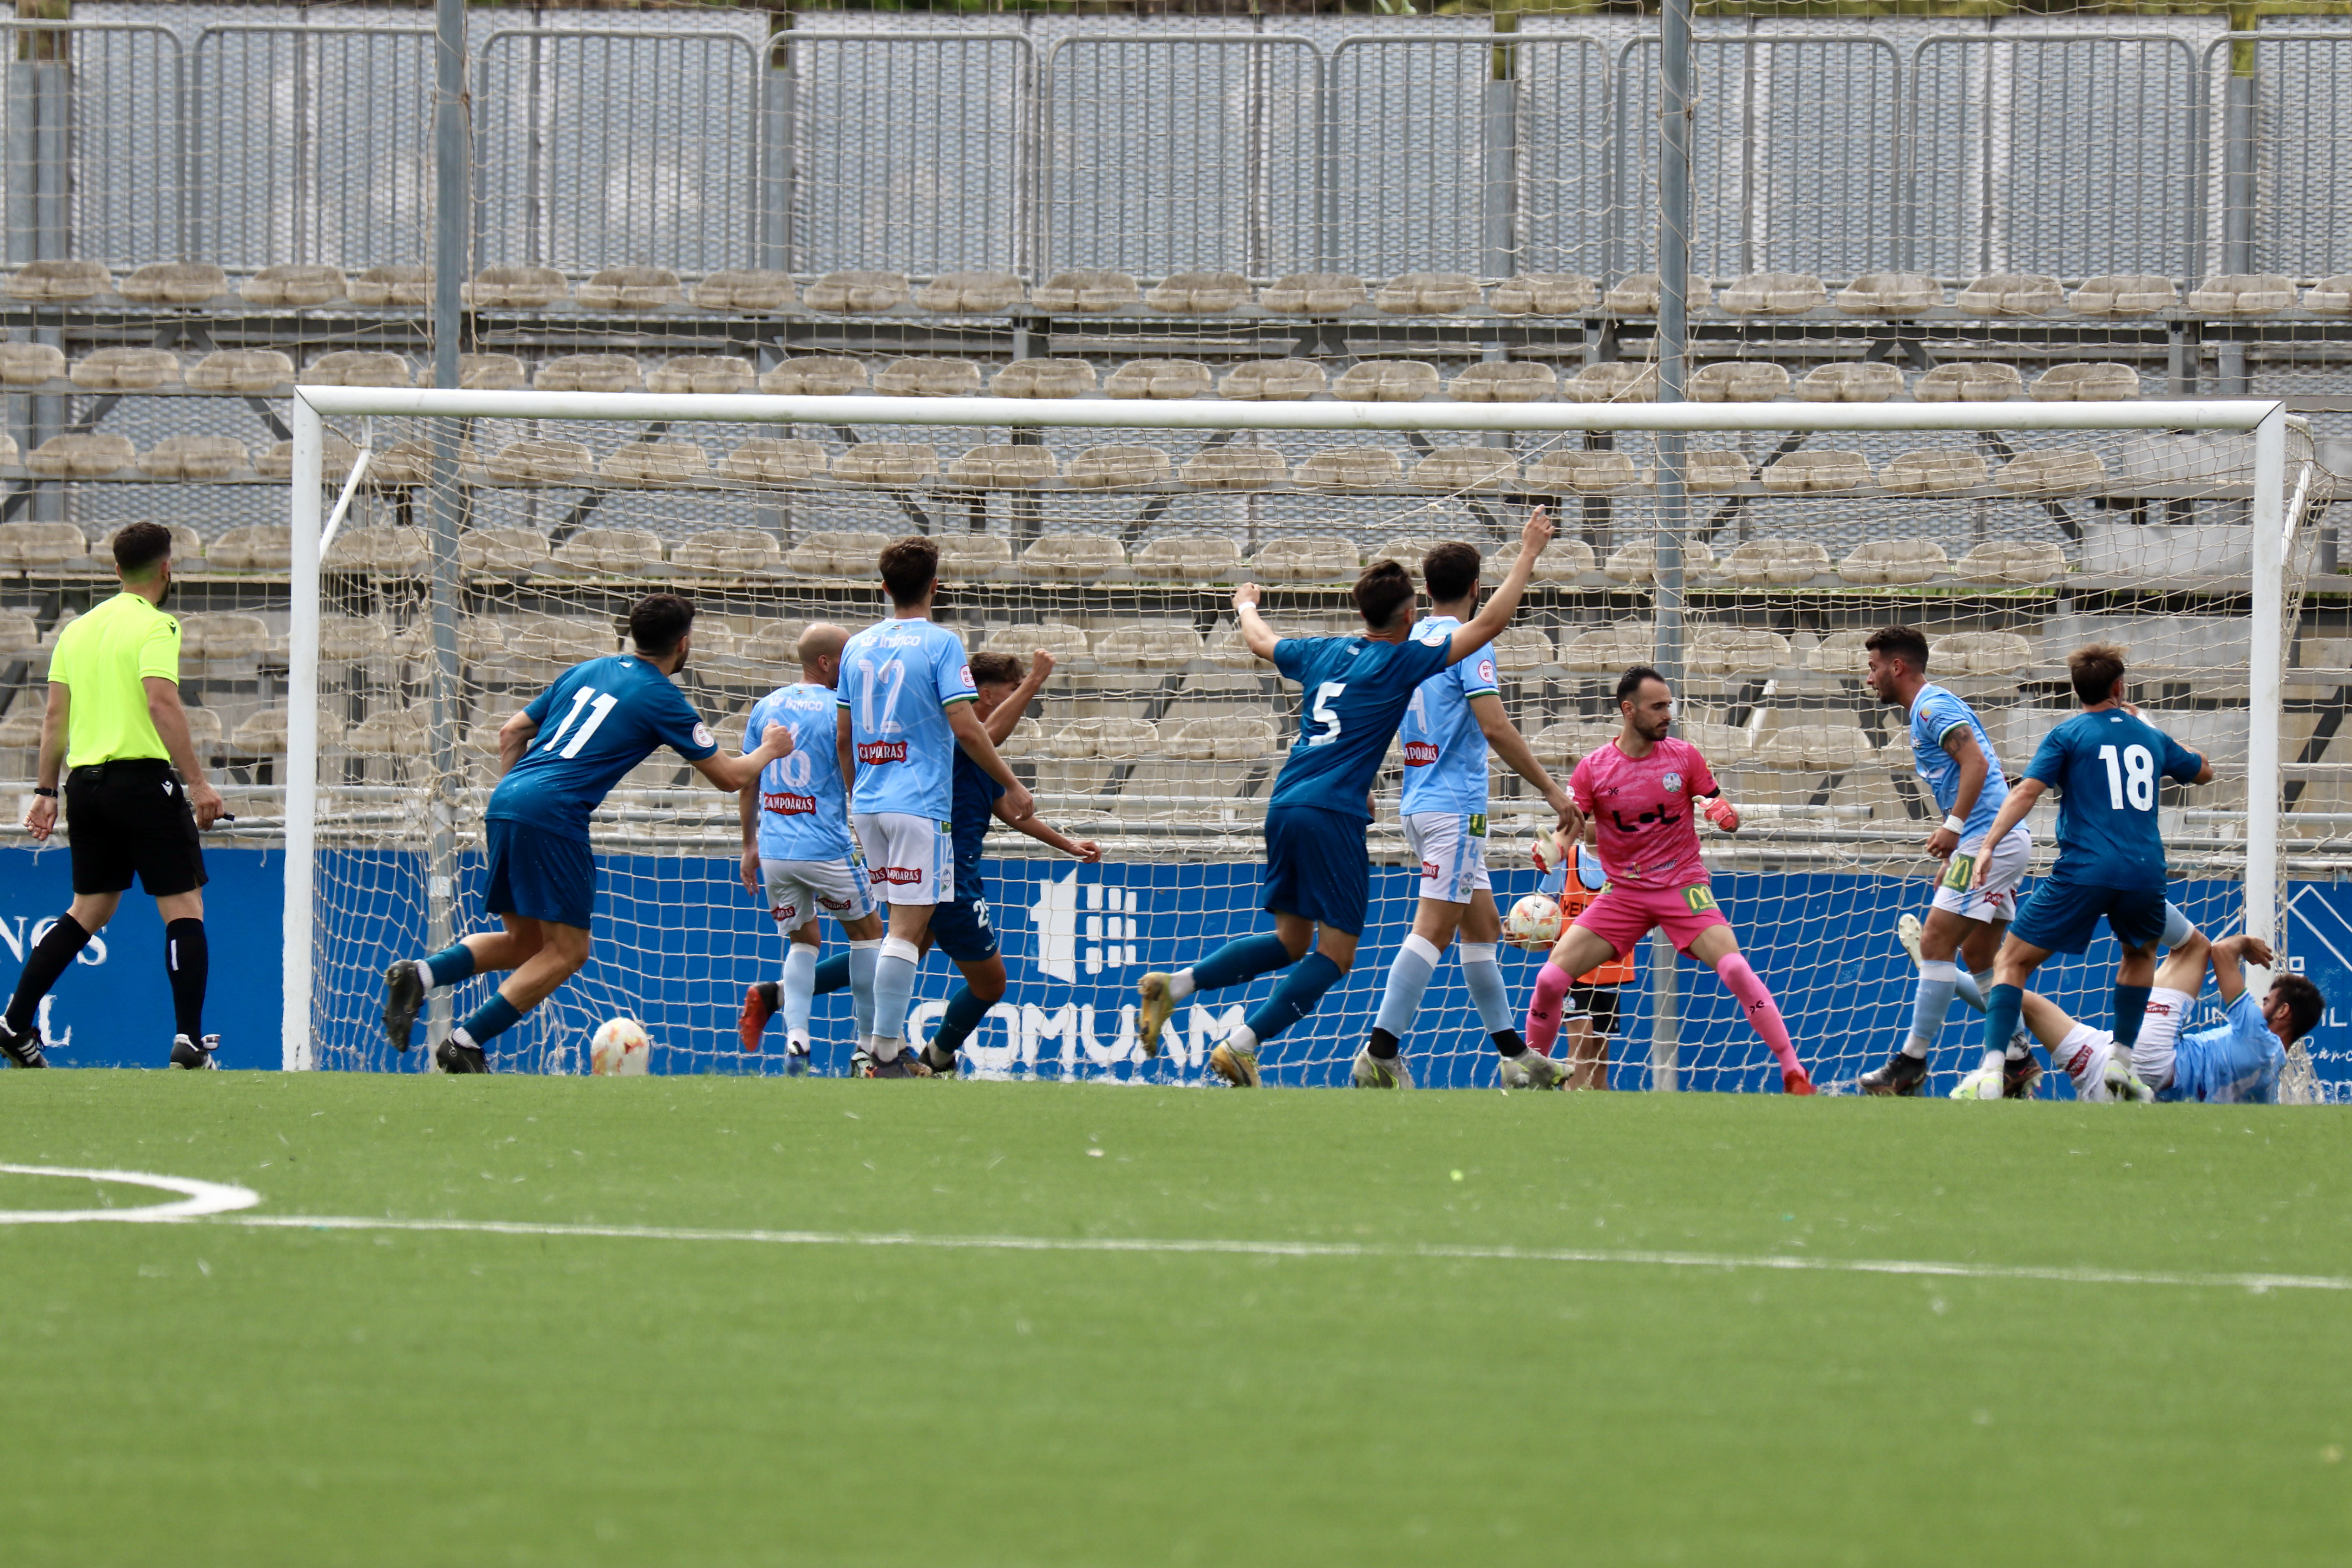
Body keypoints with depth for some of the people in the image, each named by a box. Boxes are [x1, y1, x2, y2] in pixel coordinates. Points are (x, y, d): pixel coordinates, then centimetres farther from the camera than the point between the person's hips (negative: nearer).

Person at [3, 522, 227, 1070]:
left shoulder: (78, 630, 14)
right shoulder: (154, 626, -7)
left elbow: (55, 717, 14)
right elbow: (162, 704, -19)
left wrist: (46, 789, 19)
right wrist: (196, 782, -21)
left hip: (85, 779, 7)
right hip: (142, 777, -7)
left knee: (89, 911, 17)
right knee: (184, 908, -2)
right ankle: (189, 1040, -9)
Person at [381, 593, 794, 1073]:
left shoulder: (586, 672, 21)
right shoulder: (661, 699, 2)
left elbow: (512, 734, 23)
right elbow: (729, 776, 8)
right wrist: (770, 750, 28)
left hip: (505, 802, 7)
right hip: (552, 816, -7)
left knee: (524, 942, 17)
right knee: (567, 952, 1)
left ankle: (421, 973, -6)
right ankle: (466, 1042, -7)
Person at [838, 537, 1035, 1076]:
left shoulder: (859, 646, 10)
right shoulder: (940, 643, -9)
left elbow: (844, 733, 15)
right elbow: (966, 728, -14)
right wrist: (1012, 786, -5)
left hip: (868, 803, 7)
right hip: (920, 804, -7)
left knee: (905, 923, 17)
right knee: (908, 927, -6)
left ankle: (883, 1038, 14)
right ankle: (886, 1050, -10)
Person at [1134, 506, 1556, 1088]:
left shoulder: (1322, 653, 15)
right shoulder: (1402, 662, -3)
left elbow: (1261, 641, 35)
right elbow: (1489, 624, -4)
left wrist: (1247, 607, 58)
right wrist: (1528, 556, 5)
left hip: (1285, 806, 7)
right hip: (1333, 815, -7)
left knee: (1290, 941, 17)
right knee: (1335, 955, -2)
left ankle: (1174, 984, 2)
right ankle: (1241, 1045, -14)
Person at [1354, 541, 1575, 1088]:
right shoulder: (1466, 643, -11)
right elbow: (1494, 726, -19)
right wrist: (1550, 790, -14)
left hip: (1420, 805, 9)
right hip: (1456, 807, -9)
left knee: (1483, 926, 14)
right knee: (1434, 930, -13)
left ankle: (1513, 1055, 16)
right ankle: (1380, 1054, -22)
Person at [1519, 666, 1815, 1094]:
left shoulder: (1684, 756, -2)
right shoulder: (1594, 768, -2)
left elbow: (1727, 816, 4)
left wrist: (1727, 814, -21)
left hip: (1683, 884, -1)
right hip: (1622, 893, 1)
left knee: (1734, 968, -25)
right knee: (1551, 978, -10)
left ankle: (1793, 1071, -20)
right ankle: (1529, 1076, 12)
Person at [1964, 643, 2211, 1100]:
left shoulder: (2067, 736, 4)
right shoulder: (2150, 737, 16)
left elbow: (2027, 792, -9)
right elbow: (2204, 772, 36)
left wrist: (1986, 847, -13)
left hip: (2083, 871, -4)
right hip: (2145, 873, 4)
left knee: (2013, 960, 2)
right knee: (2141, 952, 34)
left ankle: (1993, 1066, -18)